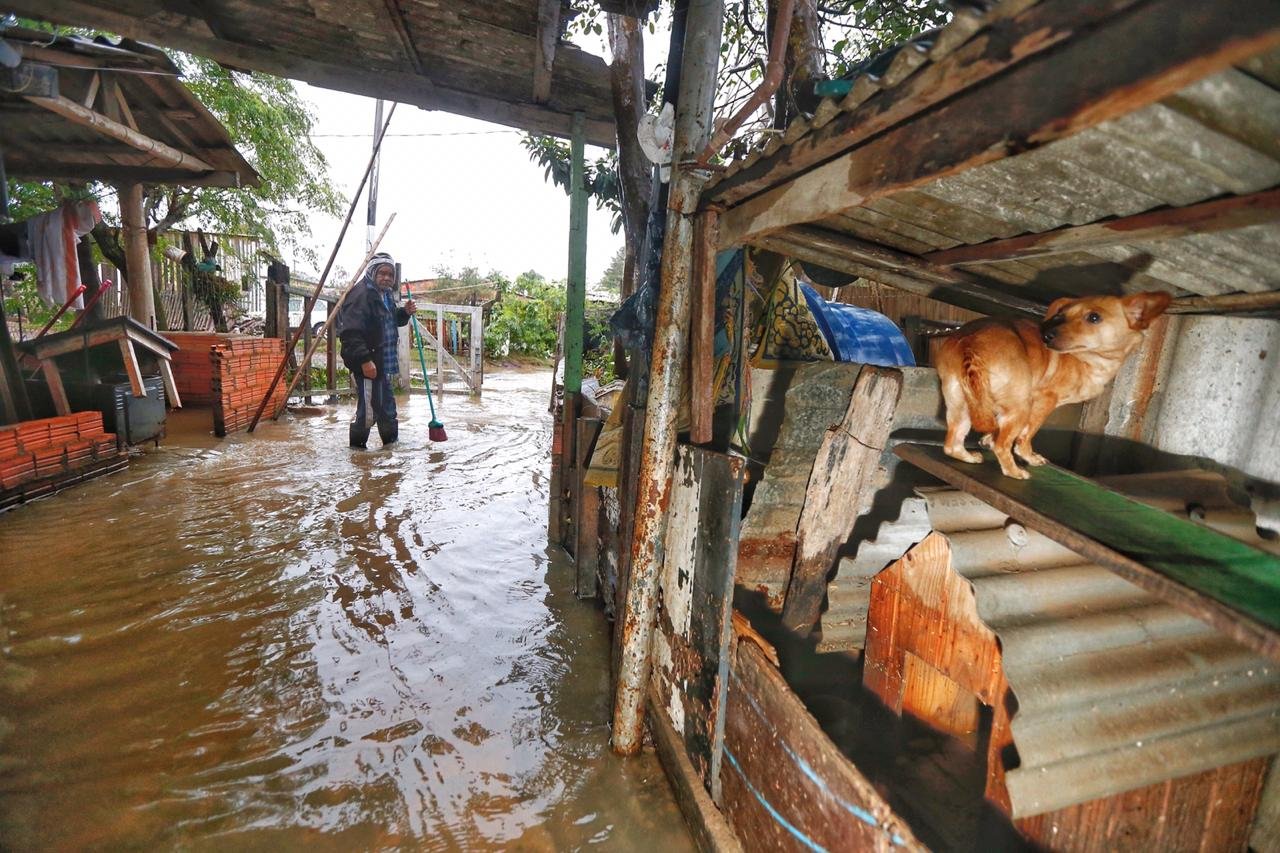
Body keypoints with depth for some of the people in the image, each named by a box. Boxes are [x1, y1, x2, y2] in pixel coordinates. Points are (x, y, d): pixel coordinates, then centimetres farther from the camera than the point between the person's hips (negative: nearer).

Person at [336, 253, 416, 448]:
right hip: (367, 363, -10)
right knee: (369, 407, -5)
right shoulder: (361, 294, -16)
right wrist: (364, 360, -29)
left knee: (387, 403, 19)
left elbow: (392, 321, 29)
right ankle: (357, 445, 12)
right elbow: (351, 332, -24)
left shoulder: (386, 294, 14)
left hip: (383, 362, 10)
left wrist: (405, 312, 8)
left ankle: (391, 440, 34)